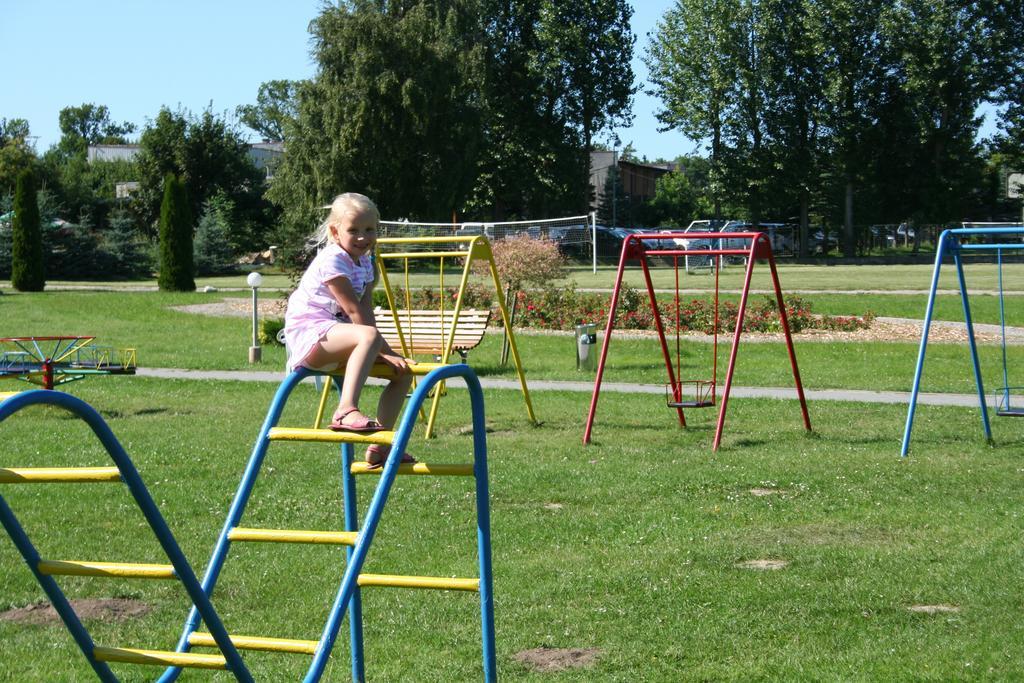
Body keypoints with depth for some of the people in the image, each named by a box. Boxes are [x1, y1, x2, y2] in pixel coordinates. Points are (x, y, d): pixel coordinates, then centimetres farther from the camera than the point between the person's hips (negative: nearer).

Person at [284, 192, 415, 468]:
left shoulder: (365, 263, 14)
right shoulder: (332, 260, -14)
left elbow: (366, 310, 4)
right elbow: (354, 311, -18)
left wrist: (383, 351, -11)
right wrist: (382, 349, -20)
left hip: (335, 337, 9)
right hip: (308, 333, -9)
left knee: (403, 370, 5)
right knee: (368, 337, -37)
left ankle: (381, 444, 6)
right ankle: (346, 411, -50)